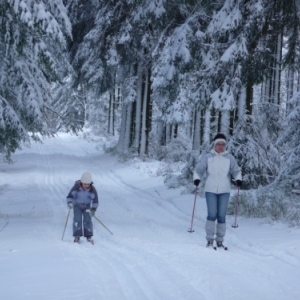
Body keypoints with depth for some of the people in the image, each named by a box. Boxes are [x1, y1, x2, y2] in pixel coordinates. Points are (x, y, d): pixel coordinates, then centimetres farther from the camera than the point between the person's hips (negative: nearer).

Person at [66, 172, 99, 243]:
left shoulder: (92, 190, -17)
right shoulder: (76, 187, -22)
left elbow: (95, 200, -8)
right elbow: (70, 196, -15)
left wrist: (93, 209, -12)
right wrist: (69, 202, -32)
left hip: (87, 206, 1)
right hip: (77, 205, -1)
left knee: (87, 219, -12)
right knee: (77, 219, -17)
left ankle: (89, 236, -4)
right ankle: (77, 236, -17)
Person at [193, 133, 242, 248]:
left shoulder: (229, 158, 7)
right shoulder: (207, 157, 4)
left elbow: (236, 170, 3)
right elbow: (199, 169, 2)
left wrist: (238, 179, -16)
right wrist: (197, 178, -16)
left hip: (224, 191, 1)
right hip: (210, 190, -1)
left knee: (222, 216, 1)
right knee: (212, 215, -9)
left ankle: (220, 240, 9)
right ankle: (210, 239, 0)